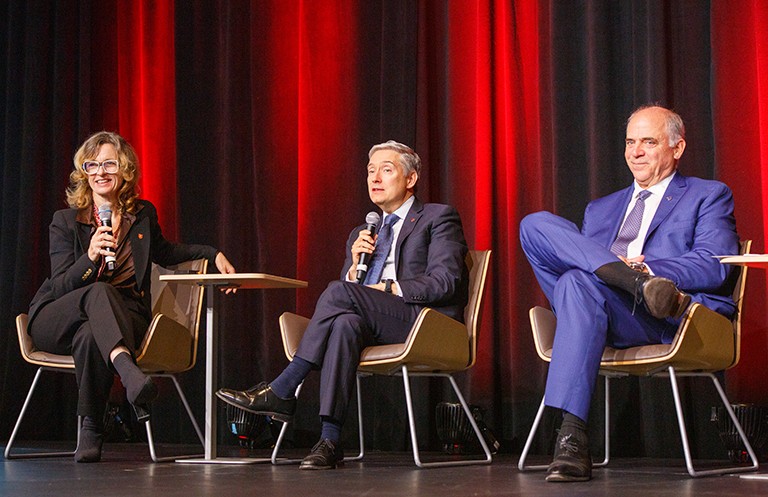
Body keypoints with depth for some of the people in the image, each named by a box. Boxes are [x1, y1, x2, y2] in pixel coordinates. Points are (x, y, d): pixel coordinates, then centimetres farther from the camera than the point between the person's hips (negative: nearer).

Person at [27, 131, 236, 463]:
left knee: (90, 336, -37)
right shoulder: (65, 221, 0)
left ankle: (90, 431, -32)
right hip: (54, 321, -1)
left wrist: (213, 254, 19)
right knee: (99, 291, -36)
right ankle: (128, 372, -61)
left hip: (120, 319, 1)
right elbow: (59, 288, -8)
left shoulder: (143, 215, 8)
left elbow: (163, 253, 30)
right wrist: (90, 257, -26)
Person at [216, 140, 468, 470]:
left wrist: (386, 289, -12)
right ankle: (329, 440, -44)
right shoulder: (362, 234, 28)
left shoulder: (438, 218, 9)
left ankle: (280, 392, -26)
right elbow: (351, 285, 21)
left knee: (341, 293, -29)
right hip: (379, 329, 4)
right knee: (346, 323, -36)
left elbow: (445, 282, -6)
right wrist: (355, 265, 1)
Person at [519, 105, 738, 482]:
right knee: (535, 224, -17)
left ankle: (572, 438, -46)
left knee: (580, 280, -37)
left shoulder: (708, 196, 18)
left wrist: (642, 266, -14)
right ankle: (643, 285, -35)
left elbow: (714, 267, 0)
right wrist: (635, 275, -6)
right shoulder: (601, 209, 34)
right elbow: (576, 264, 19)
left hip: (668, 322, -5)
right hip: (600, 311, 5)